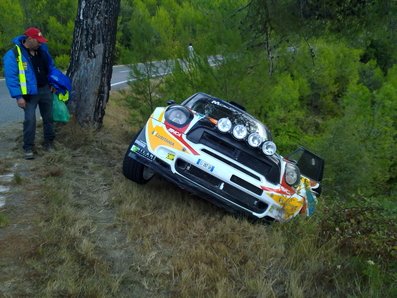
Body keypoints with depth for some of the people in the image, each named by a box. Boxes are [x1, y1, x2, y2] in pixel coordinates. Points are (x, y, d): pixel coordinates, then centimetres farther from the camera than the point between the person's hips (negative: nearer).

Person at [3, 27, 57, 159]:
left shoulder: (42, 50, 3)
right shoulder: (13, 54, -15)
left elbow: (50, 67, 17)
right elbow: (11, 77, -16)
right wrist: (18, 96, -19)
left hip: (45, 90, 6)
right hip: (29, 93, -5)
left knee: (48, 117, 13)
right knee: (30, 120, -9)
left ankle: (49, 142, 28)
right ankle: (28, 147, 3)